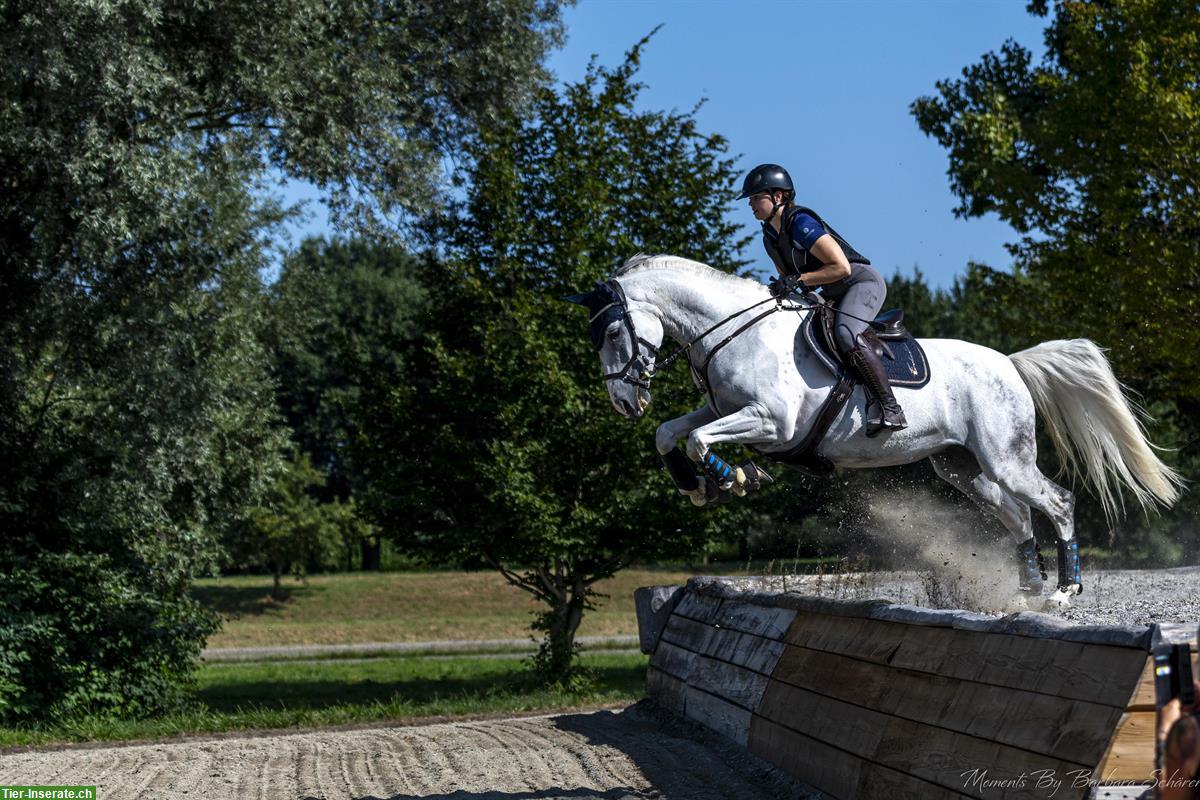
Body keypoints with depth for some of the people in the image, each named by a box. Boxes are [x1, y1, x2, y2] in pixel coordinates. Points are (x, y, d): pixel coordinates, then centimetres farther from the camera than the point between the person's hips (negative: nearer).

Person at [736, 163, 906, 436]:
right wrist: (780, 288, -4)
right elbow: (786, 275, 18)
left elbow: (842, 268, -26)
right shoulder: (770, 235, 6)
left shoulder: (801, 223, -22)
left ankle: (890, 408, -29)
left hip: (863, 282, -11)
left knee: (846, 335, -32)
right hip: (834, 294, 11)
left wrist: (798, 280, -27)